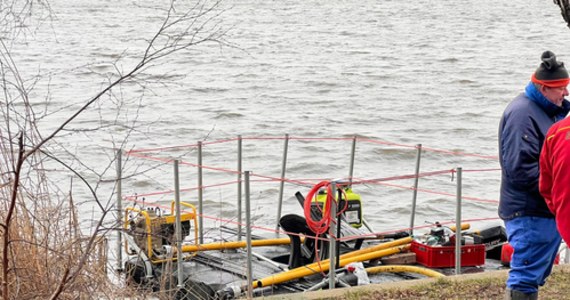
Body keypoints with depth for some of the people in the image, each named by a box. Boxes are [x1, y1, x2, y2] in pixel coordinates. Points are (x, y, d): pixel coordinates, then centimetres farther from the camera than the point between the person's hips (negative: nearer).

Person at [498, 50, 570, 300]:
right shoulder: (522, 114, -17)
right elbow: (520, 169, -24)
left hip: (548, 211, 10)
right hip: (529, 213, -10)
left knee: (536, 276, 18)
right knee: (525, 279, -7)